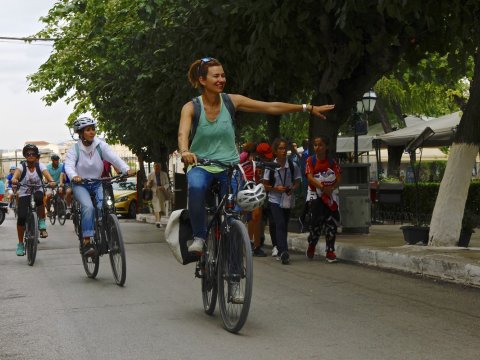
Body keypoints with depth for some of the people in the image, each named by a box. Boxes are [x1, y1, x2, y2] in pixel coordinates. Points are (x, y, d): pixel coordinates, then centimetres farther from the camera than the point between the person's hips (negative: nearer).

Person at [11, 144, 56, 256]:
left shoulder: (40, 166, -5)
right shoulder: (22, 167, -7)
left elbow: (46, 173, -24)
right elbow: (17, 172, -29)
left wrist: (51, 181, -47)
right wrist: (14, 179, -53)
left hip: (37, 191, 0)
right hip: (24, 195, 0)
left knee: (39, 198, -37)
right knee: (21, 217, -17)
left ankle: (42, 223, -15)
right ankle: (20, 244, 0)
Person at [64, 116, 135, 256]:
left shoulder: (100, 145, -3)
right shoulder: (74, 149, -7)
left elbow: (114, 157, -17)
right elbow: (69, 165, -22)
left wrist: (126, 169, -34)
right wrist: (74, 176, -45)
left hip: (97, 183, 2)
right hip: (80, 184, -2)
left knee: (103, 206, -23)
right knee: (88, 207, -28)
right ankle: (86, 242, -26)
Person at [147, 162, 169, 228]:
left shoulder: (164, 174, 7)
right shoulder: (150, 175, 4)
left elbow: (167, 184, 9)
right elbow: (148, 185, 9)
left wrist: (164, 187, -13)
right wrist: (150, 184, -15)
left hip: (162, 193, 3)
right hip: (154, 193, -3)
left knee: (161, 207, 8)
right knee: (157, 208, -18)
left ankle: (158, 221, 25)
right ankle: (157, 221, -26)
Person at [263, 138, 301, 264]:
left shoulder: (292, 166, 0)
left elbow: (297, 182, 9)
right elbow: (265, 185, 1)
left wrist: (292, 189, -12)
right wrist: (277, 188, -15)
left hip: (288, 200, 3)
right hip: (274, 200, -3)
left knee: (284, 226, 9)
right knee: (280, 225, -15)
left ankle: (281, 252, 20)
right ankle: (283, 252, -24)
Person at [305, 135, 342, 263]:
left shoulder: (331, 161, 3)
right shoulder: (311, 160, -4)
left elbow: (338, 178, -3)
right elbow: (310, 177, -16)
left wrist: (331, 188, -22)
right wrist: (322, 186, -30)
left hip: (330, 195, 3)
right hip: (315, 194, -3)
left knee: (332, 223, -2)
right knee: (317, 221, -16)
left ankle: (330, 251, 7)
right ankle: (311, 245, 9)